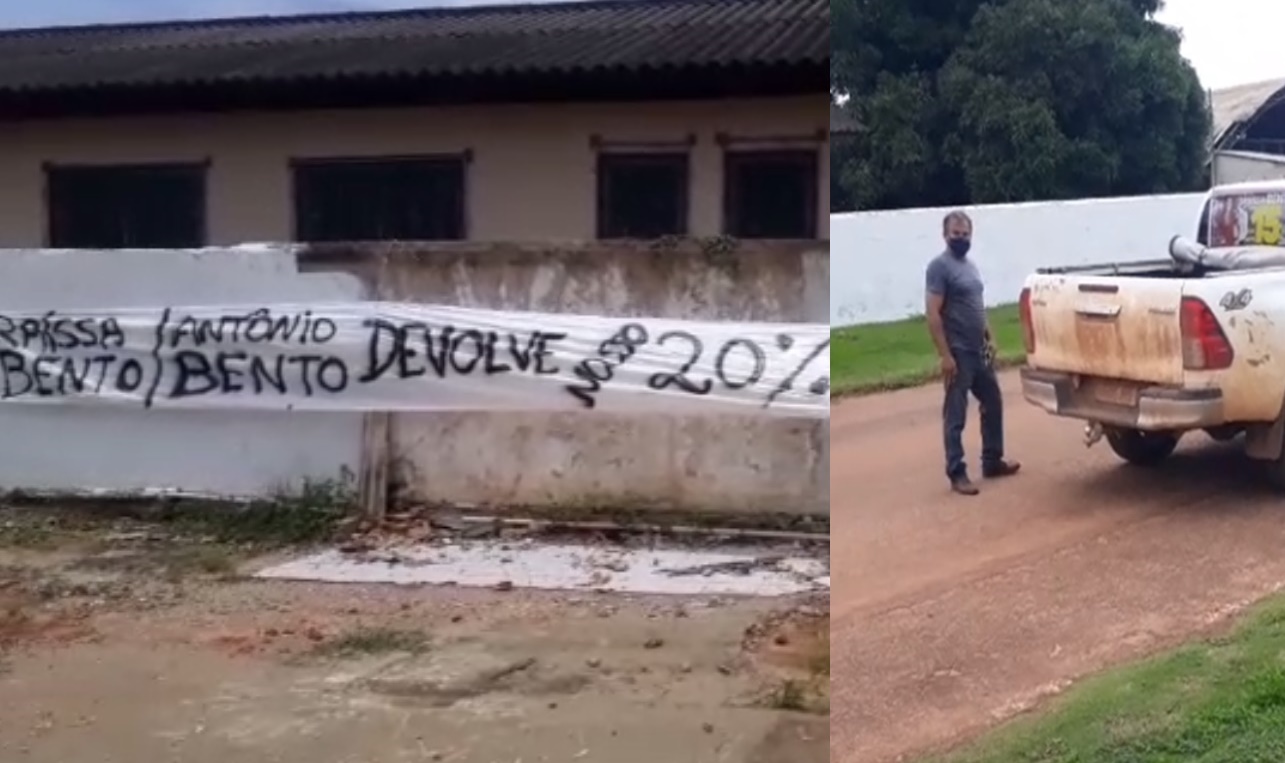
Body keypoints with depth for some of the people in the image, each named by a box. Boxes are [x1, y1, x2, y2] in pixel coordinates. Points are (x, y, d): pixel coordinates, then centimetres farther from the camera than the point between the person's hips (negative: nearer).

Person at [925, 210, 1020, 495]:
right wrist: (945, 355, -22)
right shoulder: (939, 266, -13)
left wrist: (990, 339, 15)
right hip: (958, 353, -9)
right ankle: (957, 474, 4)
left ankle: (993, 461, 29)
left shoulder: (970, 265, 13)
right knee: (955, 416, -2)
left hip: (980, 351, 9)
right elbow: (933, 314, -18)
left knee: (993, 404, 17)